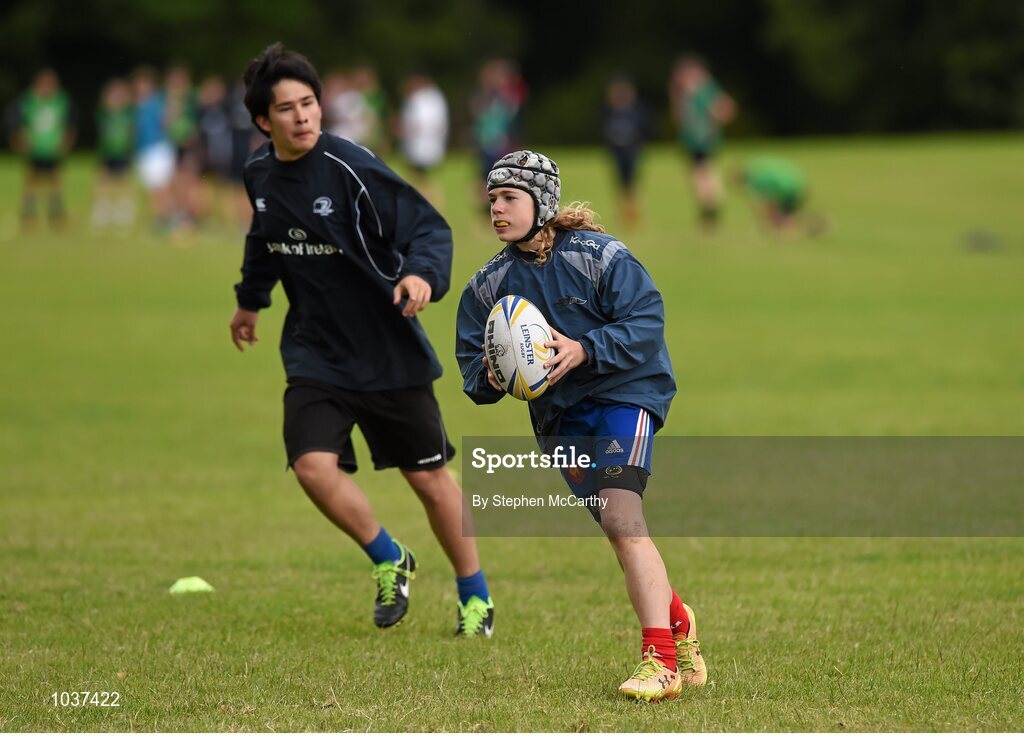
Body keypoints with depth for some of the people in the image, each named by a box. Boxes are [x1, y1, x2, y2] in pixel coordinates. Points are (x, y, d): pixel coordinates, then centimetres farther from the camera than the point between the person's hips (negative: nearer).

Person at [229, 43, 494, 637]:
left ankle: (475, 596, 27)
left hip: (388, 355, -4)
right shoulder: (260, 174, 0)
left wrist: (423, 274, -40)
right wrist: (251, 300, 36)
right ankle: (390, 561, 9)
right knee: (313, 464, -17)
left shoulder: (351, 168, -18)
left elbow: (428, 226, -20)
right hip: (315, 356, 4)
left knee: (429, 477, 5)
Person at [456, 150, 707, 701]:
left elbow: (645, 321, -16)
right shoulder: (490, 283, 4)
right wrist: (489, 376, -18)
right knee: (622, 530, 9)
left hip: (625, 392, -6)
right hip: (558, 413, 6)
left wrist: (584, 350, -28)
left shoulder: (598, 256, -11)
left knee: (620, 515, -23)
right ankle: (675, 620, 37)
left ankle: (661, 660, -26)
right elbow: (472, 360, 5)